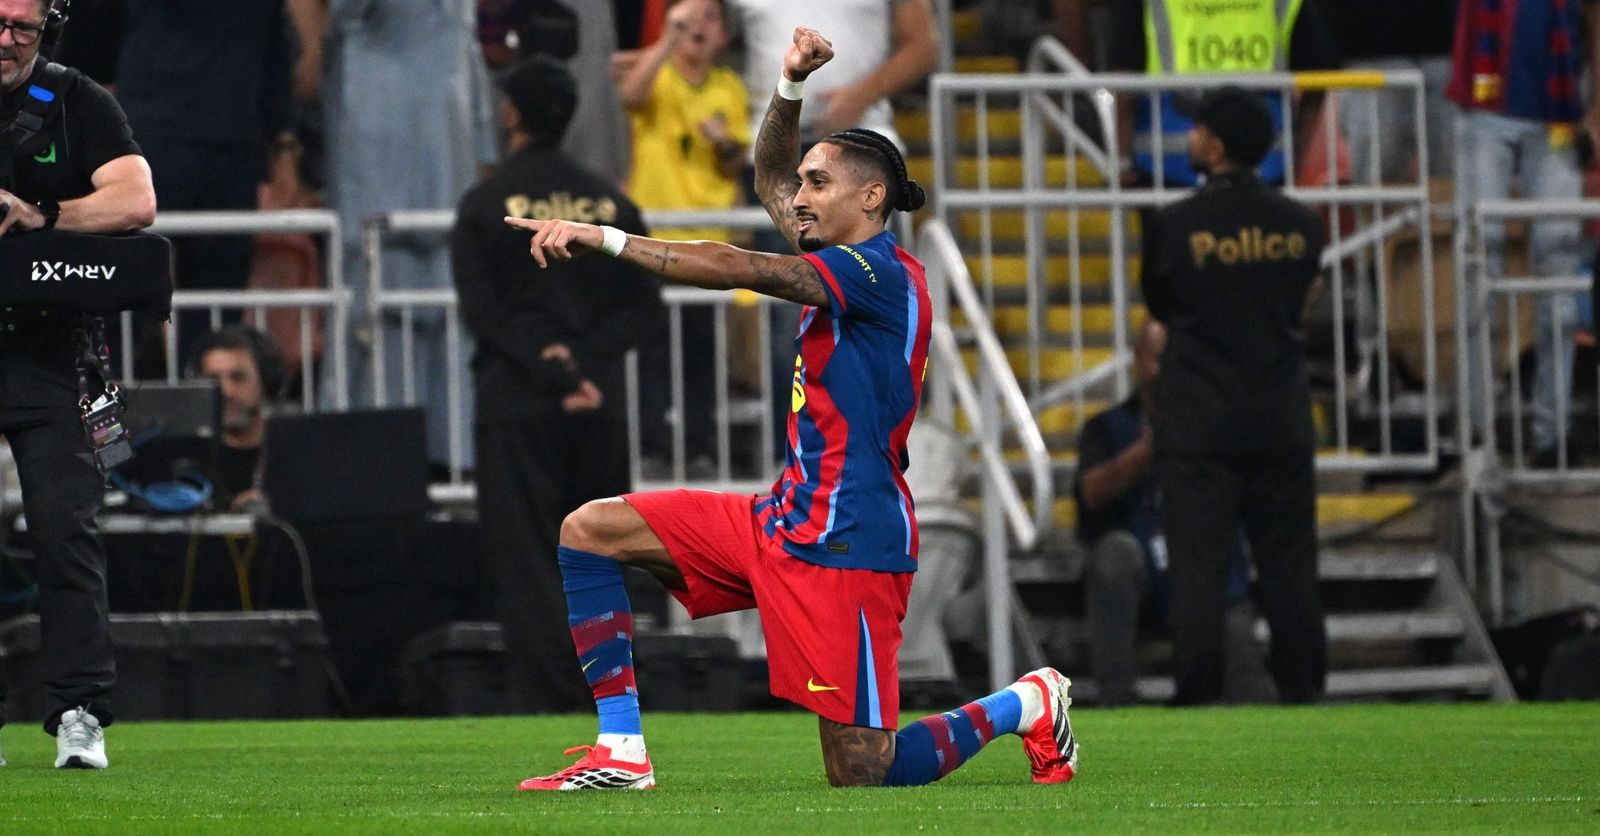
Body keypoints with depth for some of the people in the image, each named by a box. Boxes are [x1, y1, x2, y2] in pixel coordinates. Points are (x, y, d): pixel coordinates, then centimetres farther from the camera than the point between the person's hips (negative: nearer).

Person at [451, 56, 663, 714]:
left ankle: (553, 703, -12)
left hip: (517, 405, -3)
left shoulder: (487, 204, -1)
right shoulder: (610, 203, 10)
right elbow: (644, 306, 4)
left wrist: (544, 360, -11)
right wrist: (586, 359, -5)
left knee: (527, 561, -3)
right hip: (602, 405, 3)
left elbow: (481, 308, -9)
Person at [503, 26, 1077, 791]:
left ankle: (1024, 706, 17)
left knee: (861, 776, -8)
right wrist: (791, 87, 10)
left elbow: (739, 269, -26)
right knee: (589, 531, 2)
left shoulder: (881, 274, -16)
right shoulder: (845, 267, 13)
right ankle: (621, 750, -3)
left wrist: (604, 238, -28)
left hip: (846, 546, -10)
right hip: (783, 520, 10)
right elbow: (768, 179, 28)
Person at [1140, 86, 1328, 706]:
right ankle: (1303, 690, 10)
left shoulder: (1174, 225, -9)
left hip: (1197, 421, -3)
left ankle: (1198, 696, -2)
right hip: (1281, 416, 3)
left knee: (1197, 564, 0)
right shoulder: (1300, 224, 1)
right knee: (1289, 562, 8)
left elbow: (1158, 308, 4)